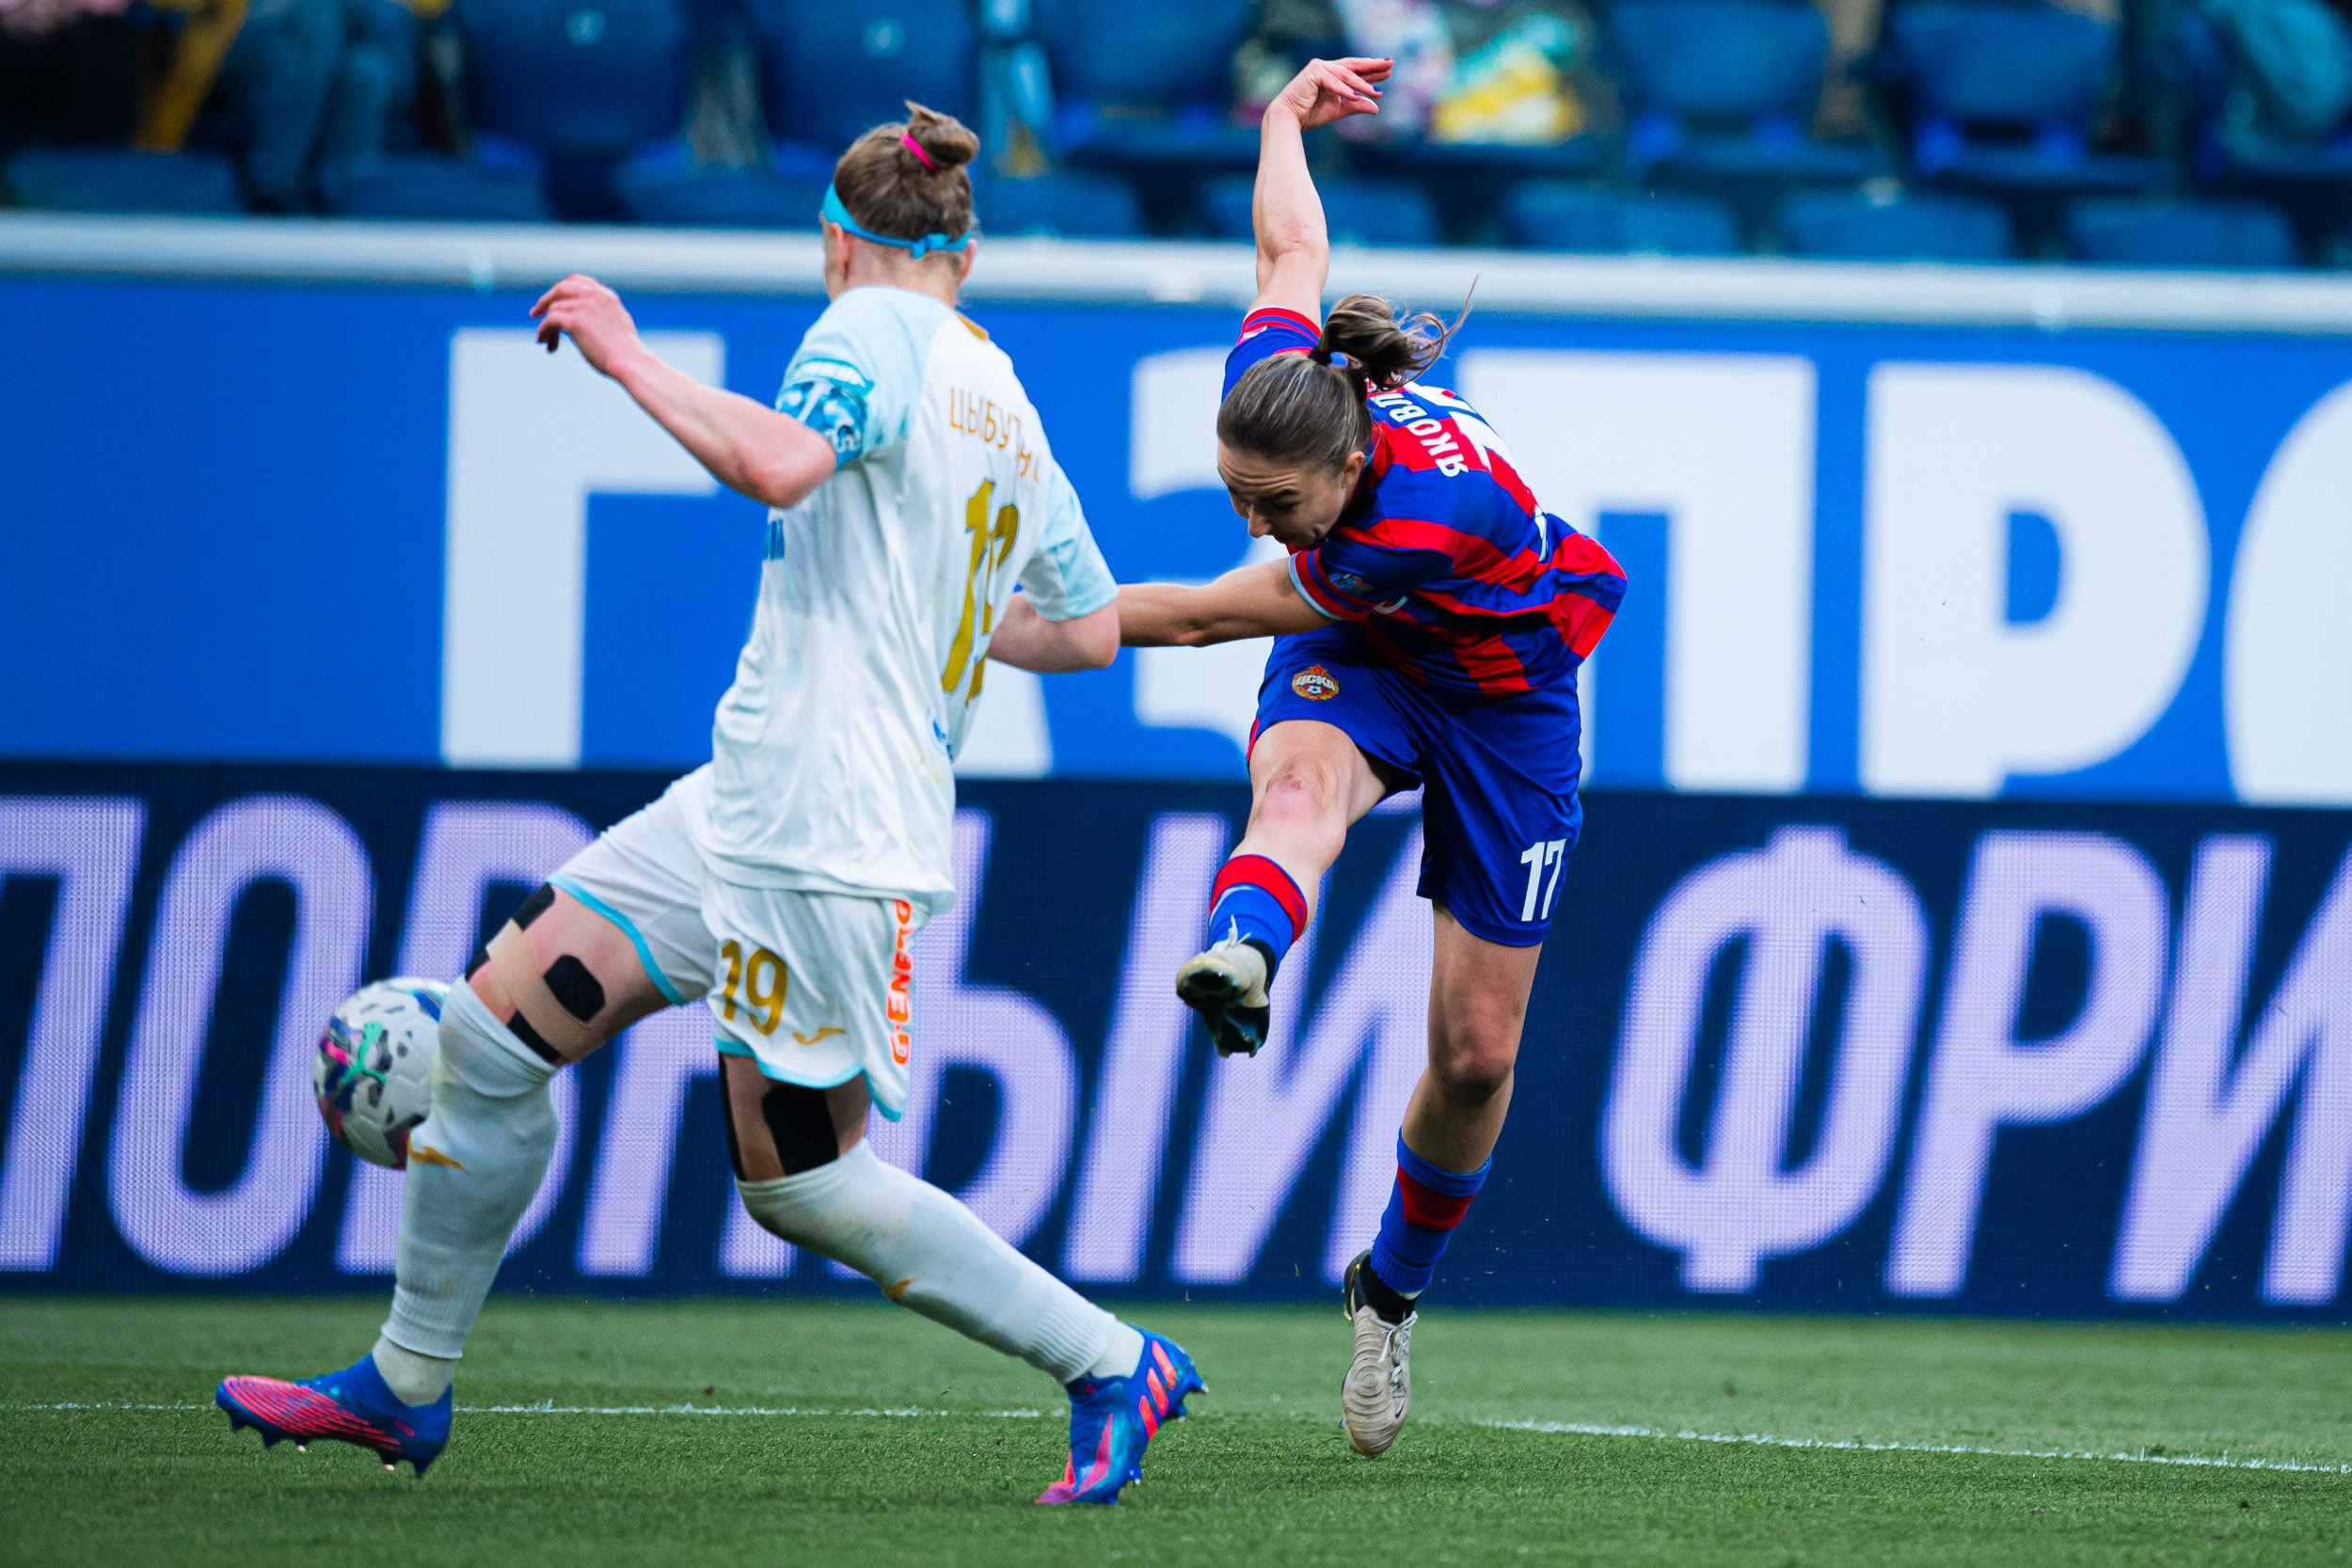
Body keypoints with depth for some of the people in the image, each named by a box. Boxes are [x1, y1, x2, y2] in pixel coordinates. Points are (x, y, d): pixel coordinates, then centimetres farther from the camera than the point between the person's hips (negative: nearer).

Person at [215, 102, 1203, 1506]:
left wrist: (625, 355, -19)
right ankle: (406, 1386, 16)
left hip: (821, 838, -9)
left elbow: (776, 461, -29)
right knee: (492, 1032, 8)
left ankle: (1113, 1366, 8)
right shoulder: (1012, 411, 16)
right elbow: (1093, 630, 23)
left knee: (802, 1181, -1)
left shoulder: (875, 330, -9)